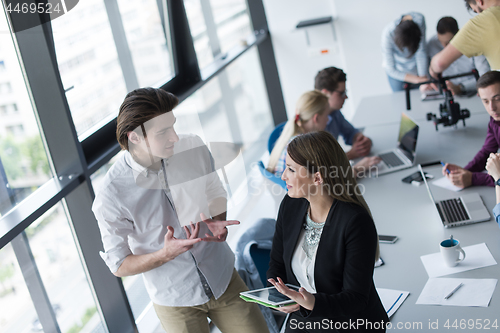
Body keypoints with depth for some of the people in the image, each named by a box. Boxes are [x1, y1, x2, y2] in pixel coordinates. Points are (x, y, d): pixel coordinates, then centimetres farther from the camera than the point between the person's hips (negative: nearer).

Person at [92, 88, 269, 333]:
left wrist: (219, 222, -15)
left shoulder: (194, 149, -14)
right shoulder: (111, 197, -24)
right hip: (175, 300, -3)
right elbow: (119, 265, -12)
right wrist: (166, 254, -28)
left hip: (223, 278, 3)